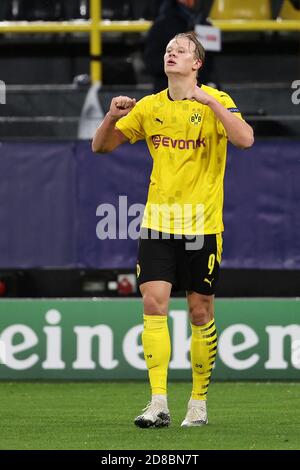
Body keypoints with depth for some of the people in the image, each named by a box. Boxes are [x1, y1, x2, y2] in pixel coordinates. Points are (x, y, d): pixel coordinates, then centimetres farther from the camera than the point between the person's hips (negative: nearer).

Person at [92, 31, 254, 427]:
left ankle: (198, 402, 16)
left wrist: (211, 102, -28)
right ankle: (159, 404, -12)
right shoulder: (149, 107, 7)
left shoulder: (216, 102, -4)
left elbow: (245, 139, -22)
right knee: (153, 304, -10)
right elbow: (100, 146, 12)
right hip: (157, 223, 3)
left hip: (202, 226, -3)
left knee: (200, 312, 3)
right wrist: (112, 117, -8)